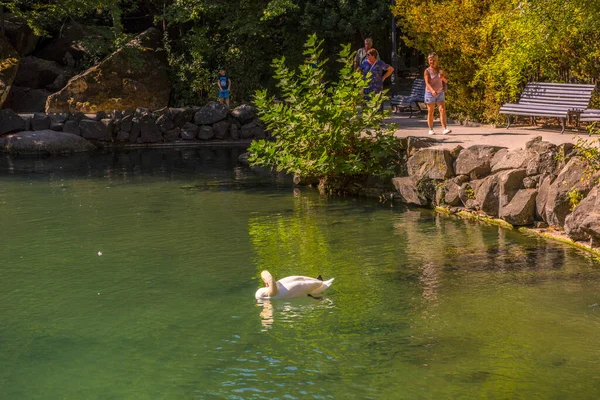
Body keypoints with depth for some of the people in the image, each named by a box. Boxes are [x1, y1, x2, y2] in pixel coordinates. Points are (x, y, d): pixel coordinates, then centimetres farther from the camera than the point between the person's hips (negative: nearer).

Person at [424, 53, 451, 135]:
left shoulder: (440, 70, 4)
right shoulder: (427, 71, -6)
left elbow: (446, 81, 5)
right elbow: (427, 83, -18)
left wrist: (443, 77, -19)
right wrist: (432, 90, -36)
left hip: (440, 92, 2)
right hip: (430, 93, -2)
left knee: (442, 110, -11)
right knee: (430, 112, 4)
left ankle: (444, 129, -17)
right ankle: (431, 129, 14)